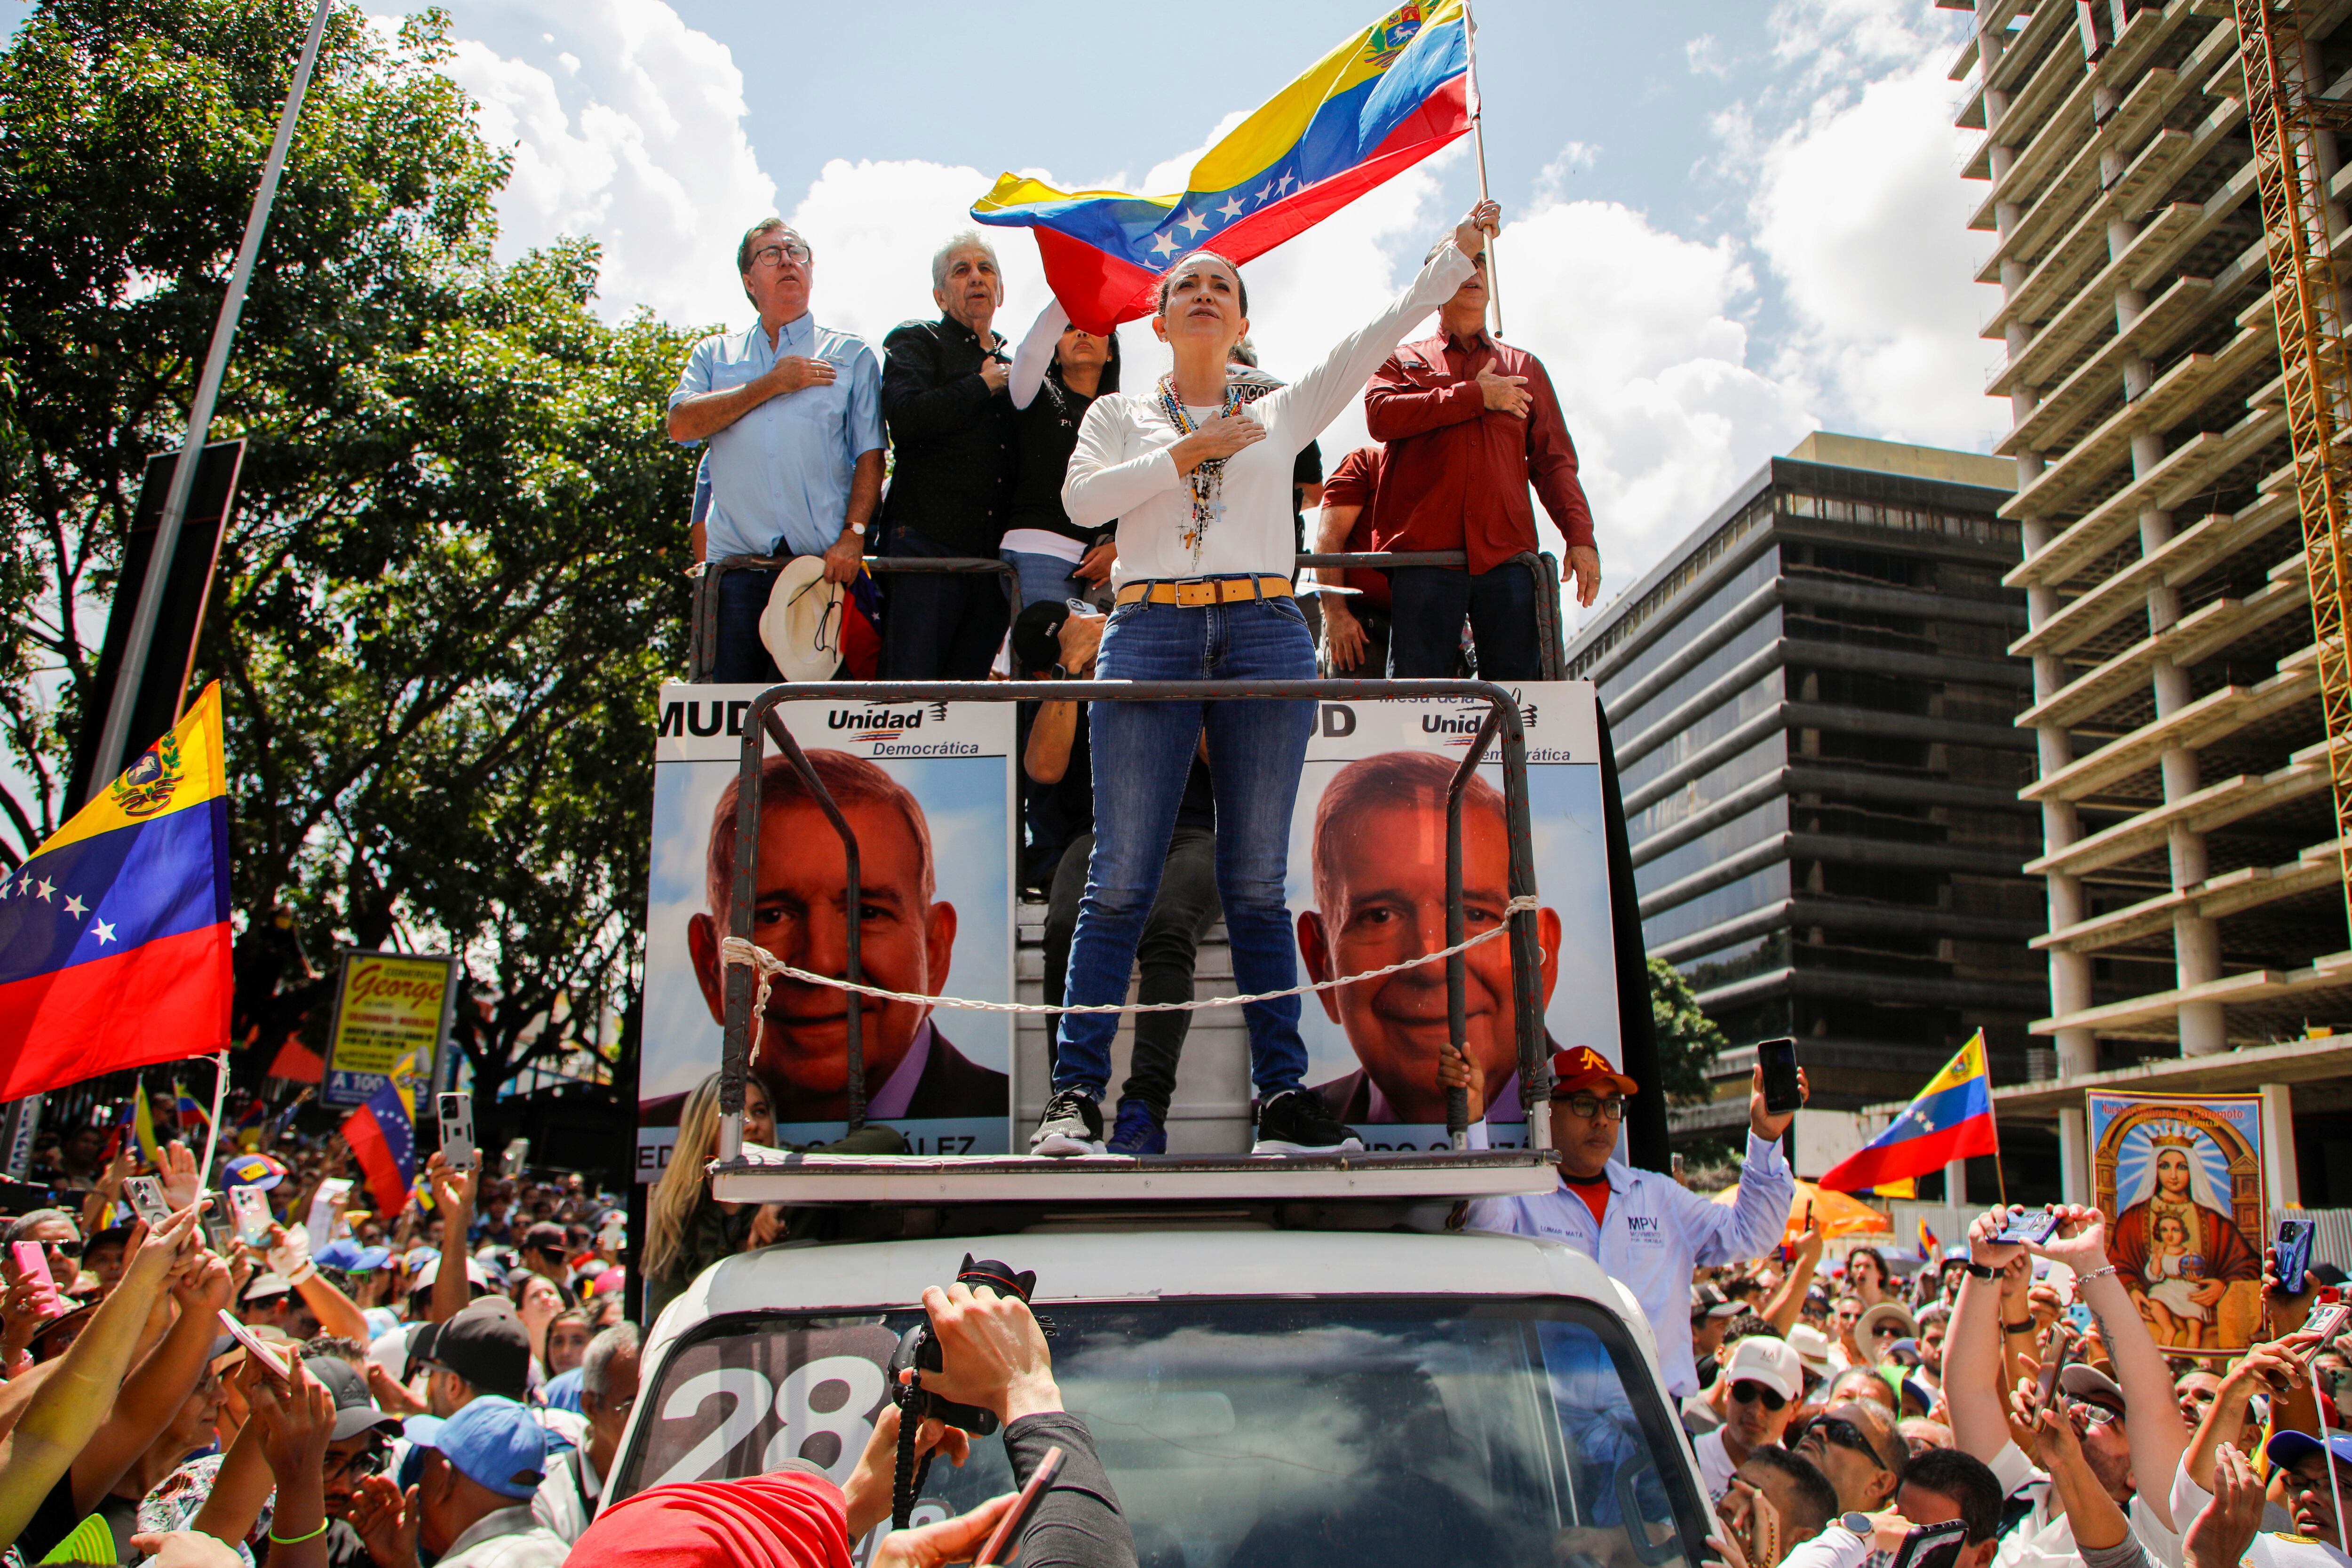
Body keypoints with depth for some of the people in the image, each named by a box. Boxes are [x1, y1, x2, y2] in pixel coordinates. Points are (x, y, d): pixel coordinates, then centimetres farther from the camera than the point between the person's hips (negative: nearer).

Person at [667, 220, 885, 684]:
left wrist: (853, 536, -9)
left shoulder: (852, 356, 15)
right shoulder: (715, 354, 20)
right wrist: (771, 385, -2)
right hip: (735, 560, 2)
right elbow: (681, 424, 2)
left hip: (822, 562, -1)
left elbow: (870, 456, 6)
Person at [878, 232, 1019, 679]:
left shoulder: (1015, 364, 25)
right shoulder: (915, 341, 10)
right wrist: (984, 385, -2)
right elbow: (906, 416, -12)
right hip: (926, 544, -5)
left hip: (994, 556, 5)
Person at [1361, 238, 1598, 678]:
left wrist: (1580, 536, 2)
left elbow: (1555, 461, 17)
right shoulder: (1403, 361, 19)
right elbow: (1381, 415, -4)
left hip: (1508, 555, 2)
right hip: (1424, 552, -2)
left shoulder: (1525, 367, 25)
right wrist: (1477, 396, -2)